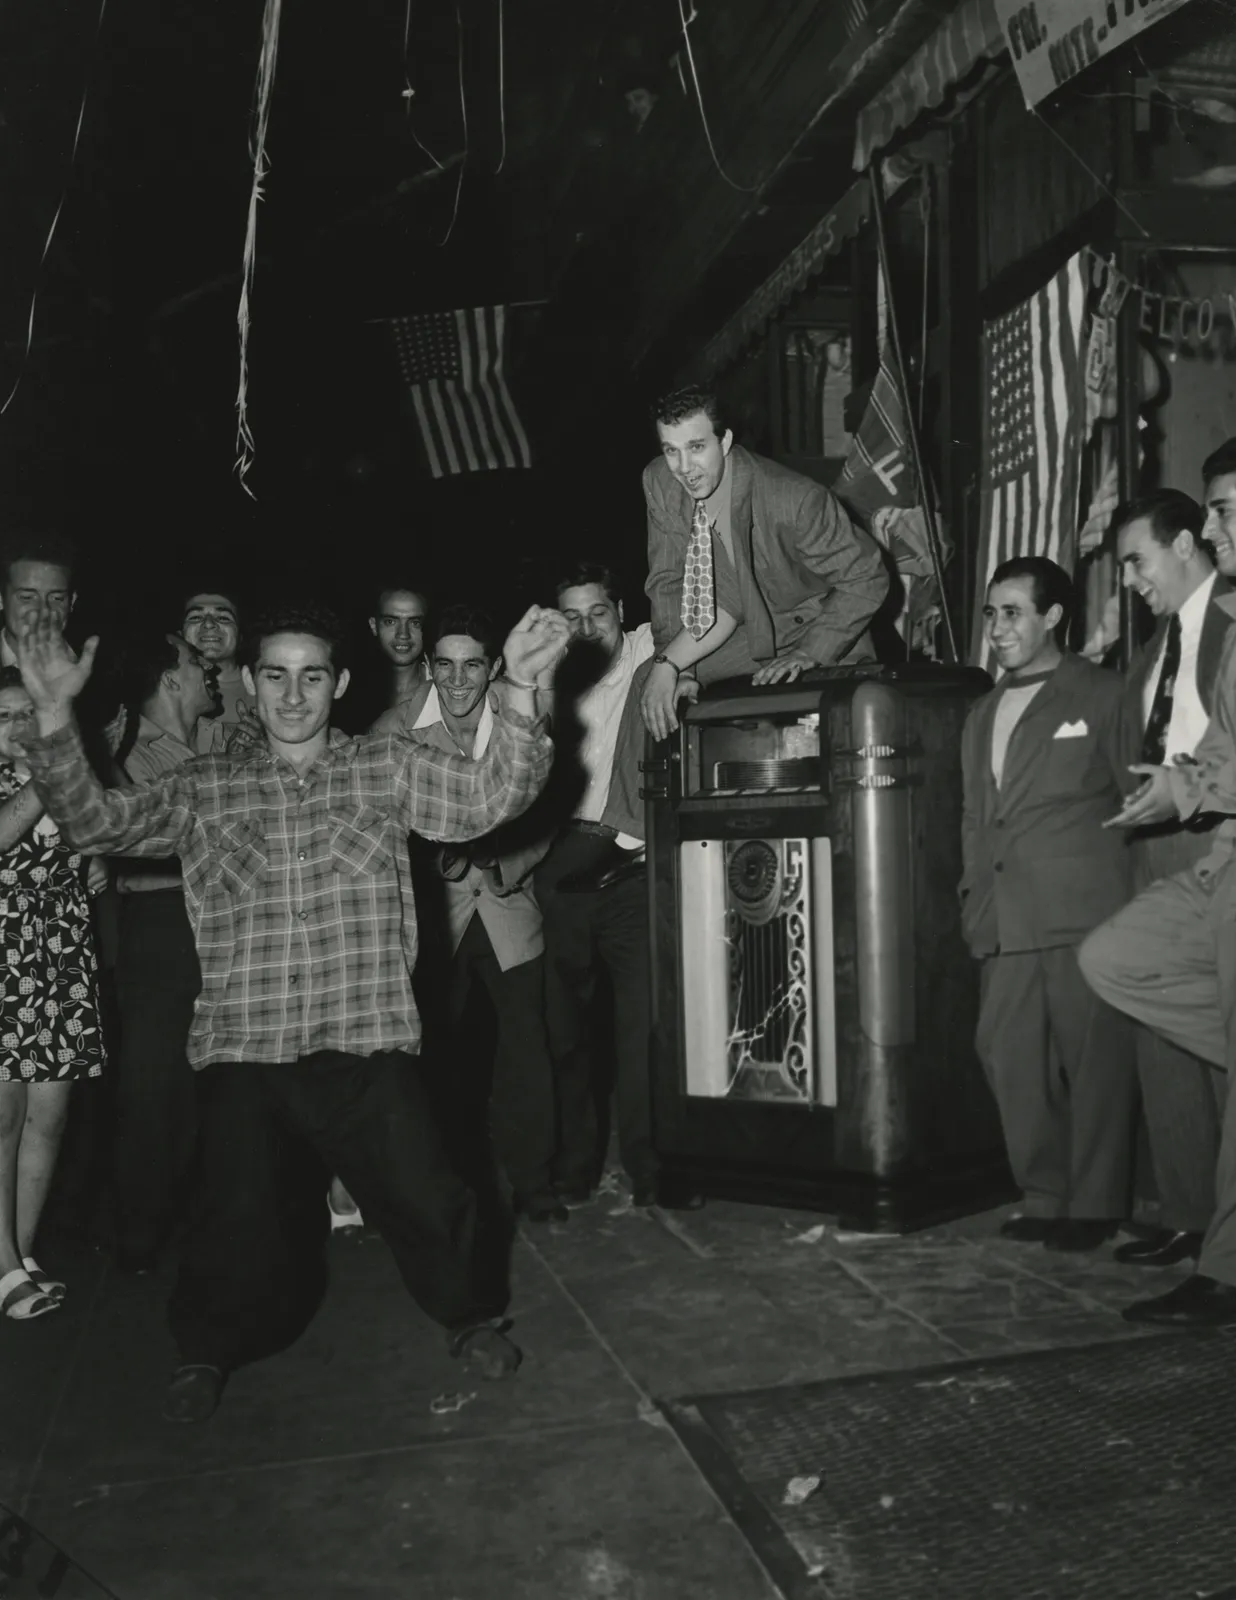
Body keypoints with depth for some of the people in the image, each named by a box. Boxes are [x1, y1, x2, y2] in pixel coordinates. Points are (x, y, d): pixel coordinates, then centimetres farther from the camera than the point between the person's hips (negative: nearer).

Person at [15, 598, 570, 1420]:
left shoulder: (388, 767, 5)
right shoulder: (203, 788, 9)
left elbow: (491, 797, -7)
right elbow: (97, 820, 2)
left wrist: (519, 688, -22)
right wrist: (56, 714, -12)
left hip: (369, 1040, -1)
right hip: (243, 1045, 1)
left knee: (421, 1191, 1)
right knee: (238, 1211, 7)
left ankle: (473, 1313, 31)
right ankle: (209, 1351, 36)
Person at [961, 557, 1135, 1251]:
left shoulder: (1102, 695, 3)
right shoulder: (983, 715, 20)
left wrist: (1138, 897, -5)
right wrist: (975, 895, 13)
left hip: (1084, 908, -5)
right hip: (1006, 921, 6)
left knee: (1095, 1060, 0)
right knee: (1008, 1055, 4)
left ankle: (1094, 1204, 13)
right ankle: (1044, 1196, 18)